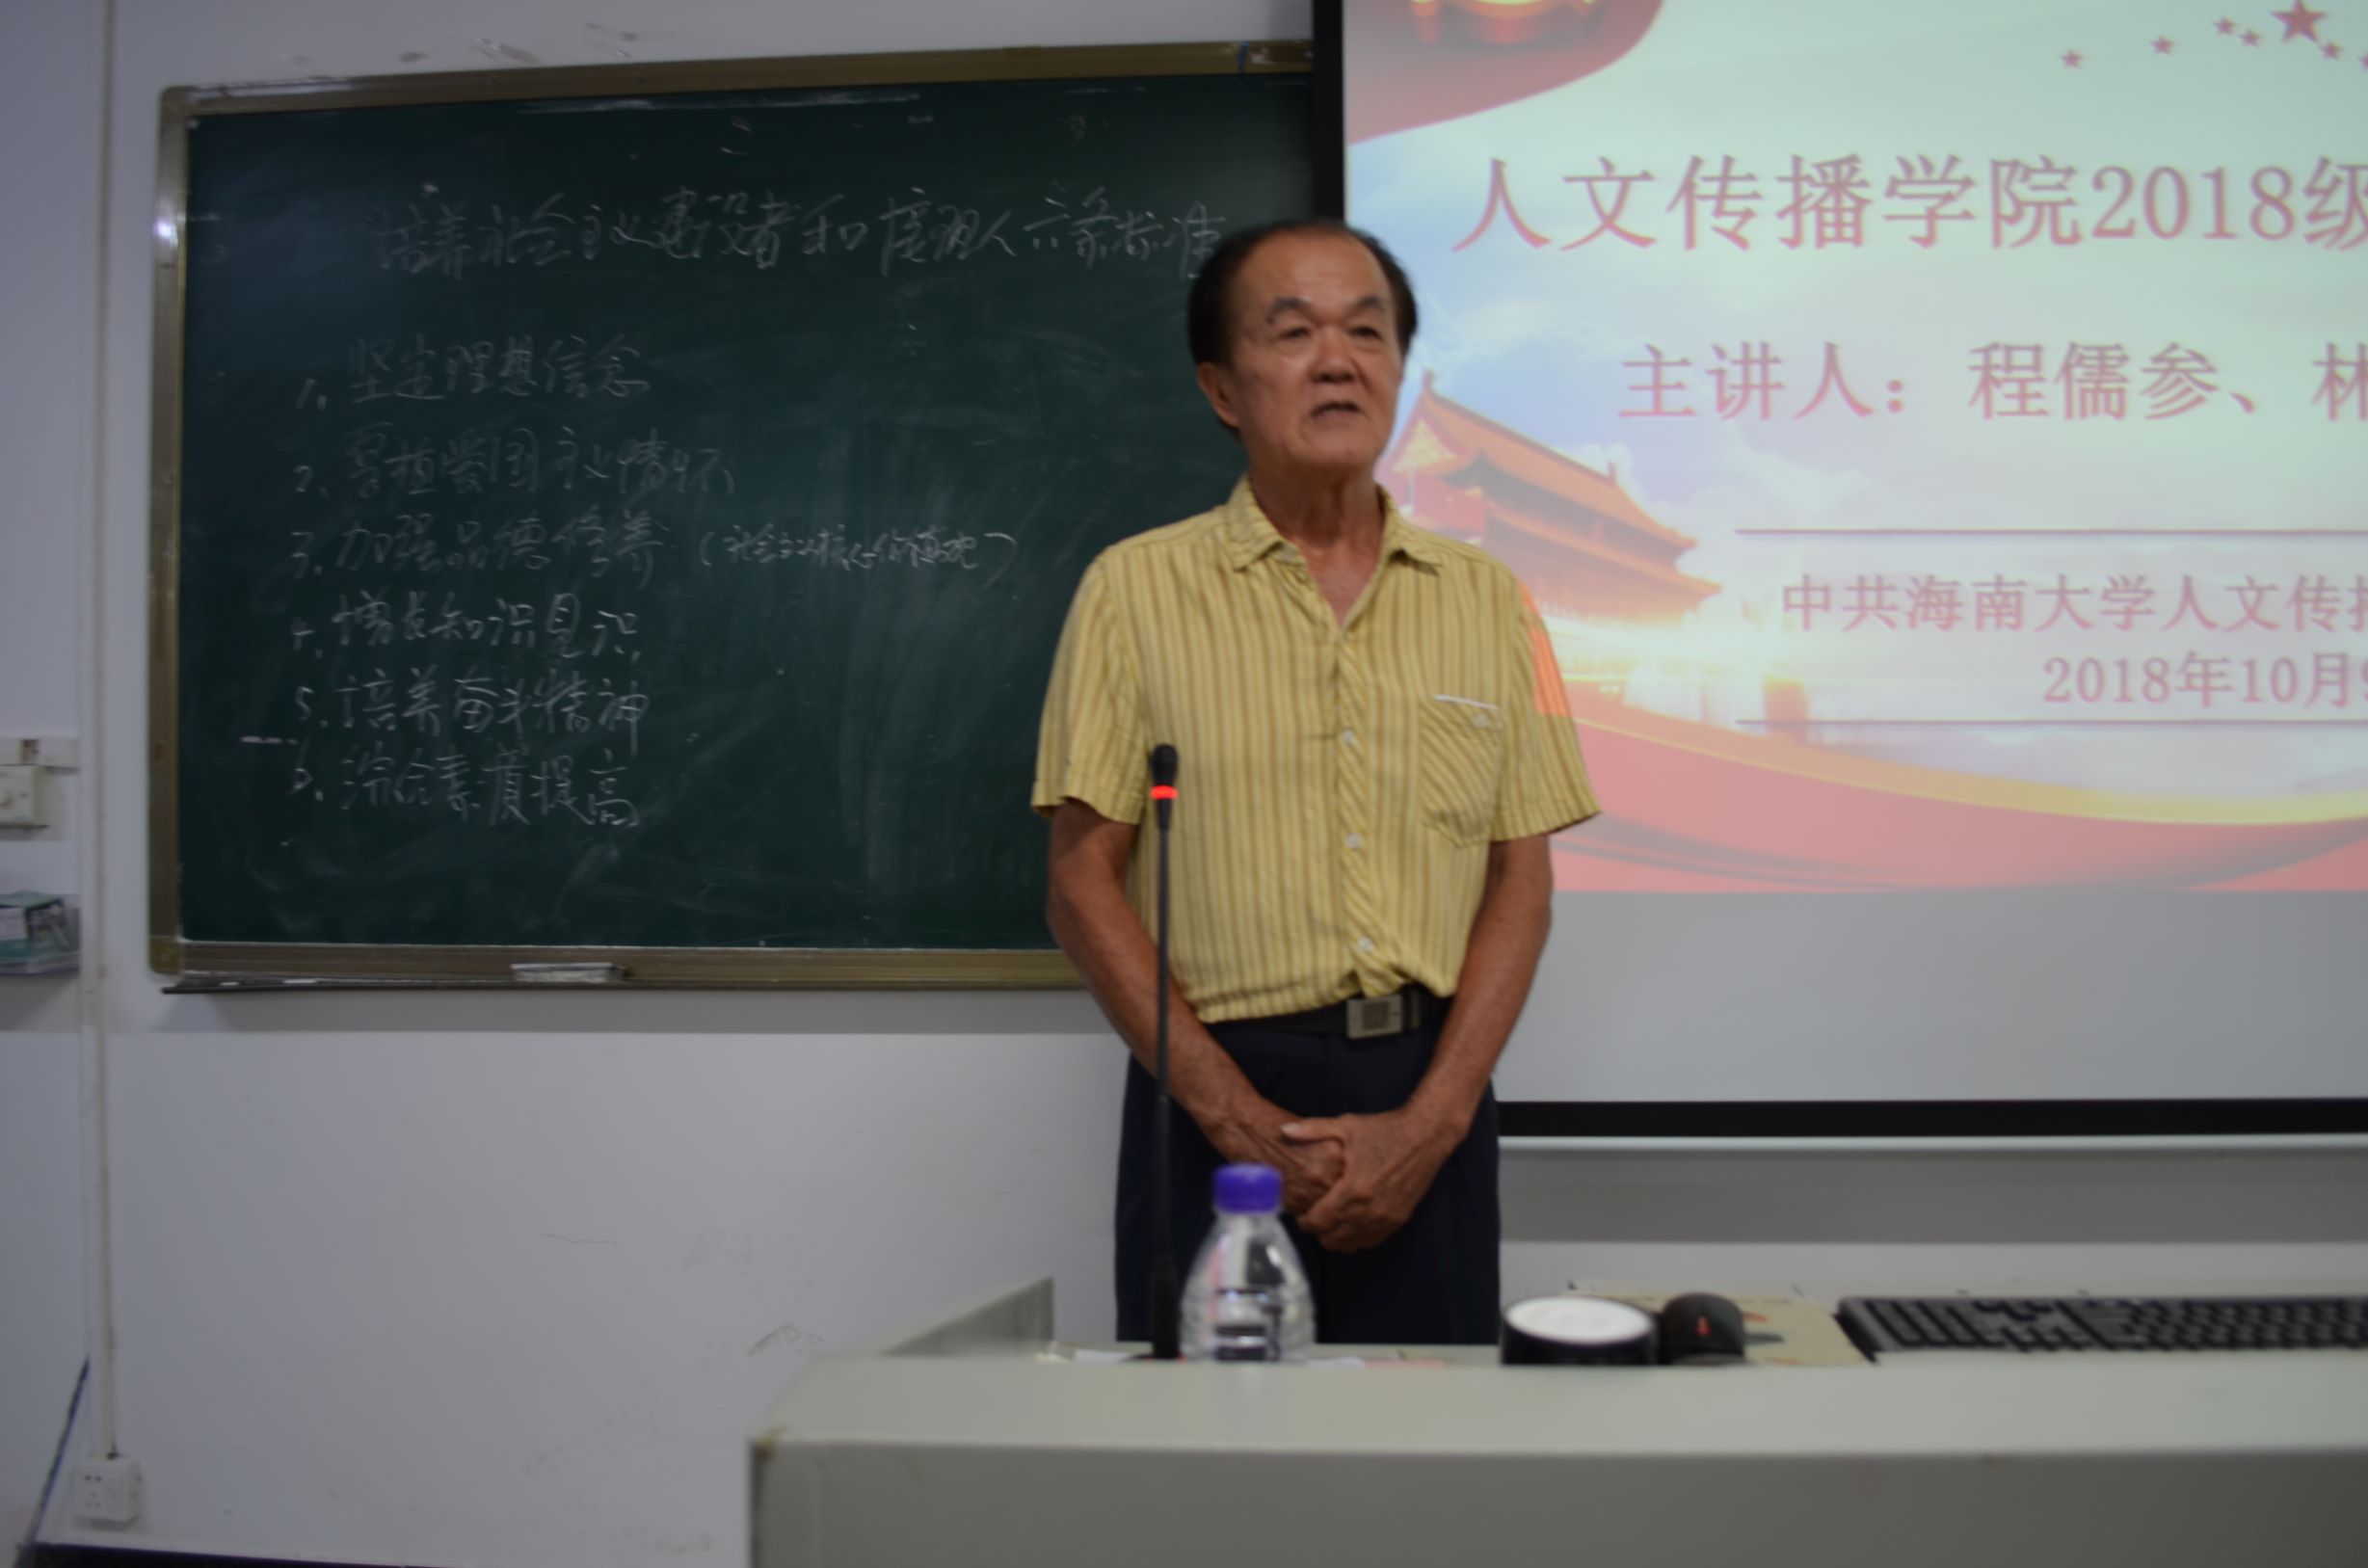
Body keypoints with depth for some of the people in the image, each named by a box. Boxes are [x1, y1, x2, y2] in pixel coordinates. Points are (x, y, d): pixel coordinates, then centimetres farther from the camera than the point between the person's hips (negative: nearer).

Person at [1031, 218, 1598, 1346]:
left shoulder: (1483, 599, 8)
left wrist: (1432, 1120, -7)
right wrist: (1234, 1114, -11)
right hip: (1219, 1101, -2)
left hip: (1430, 1100, 2)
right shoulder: (1137, 589, 1)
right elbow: (1083, 885, -3)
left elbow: (1522, 880, 5)